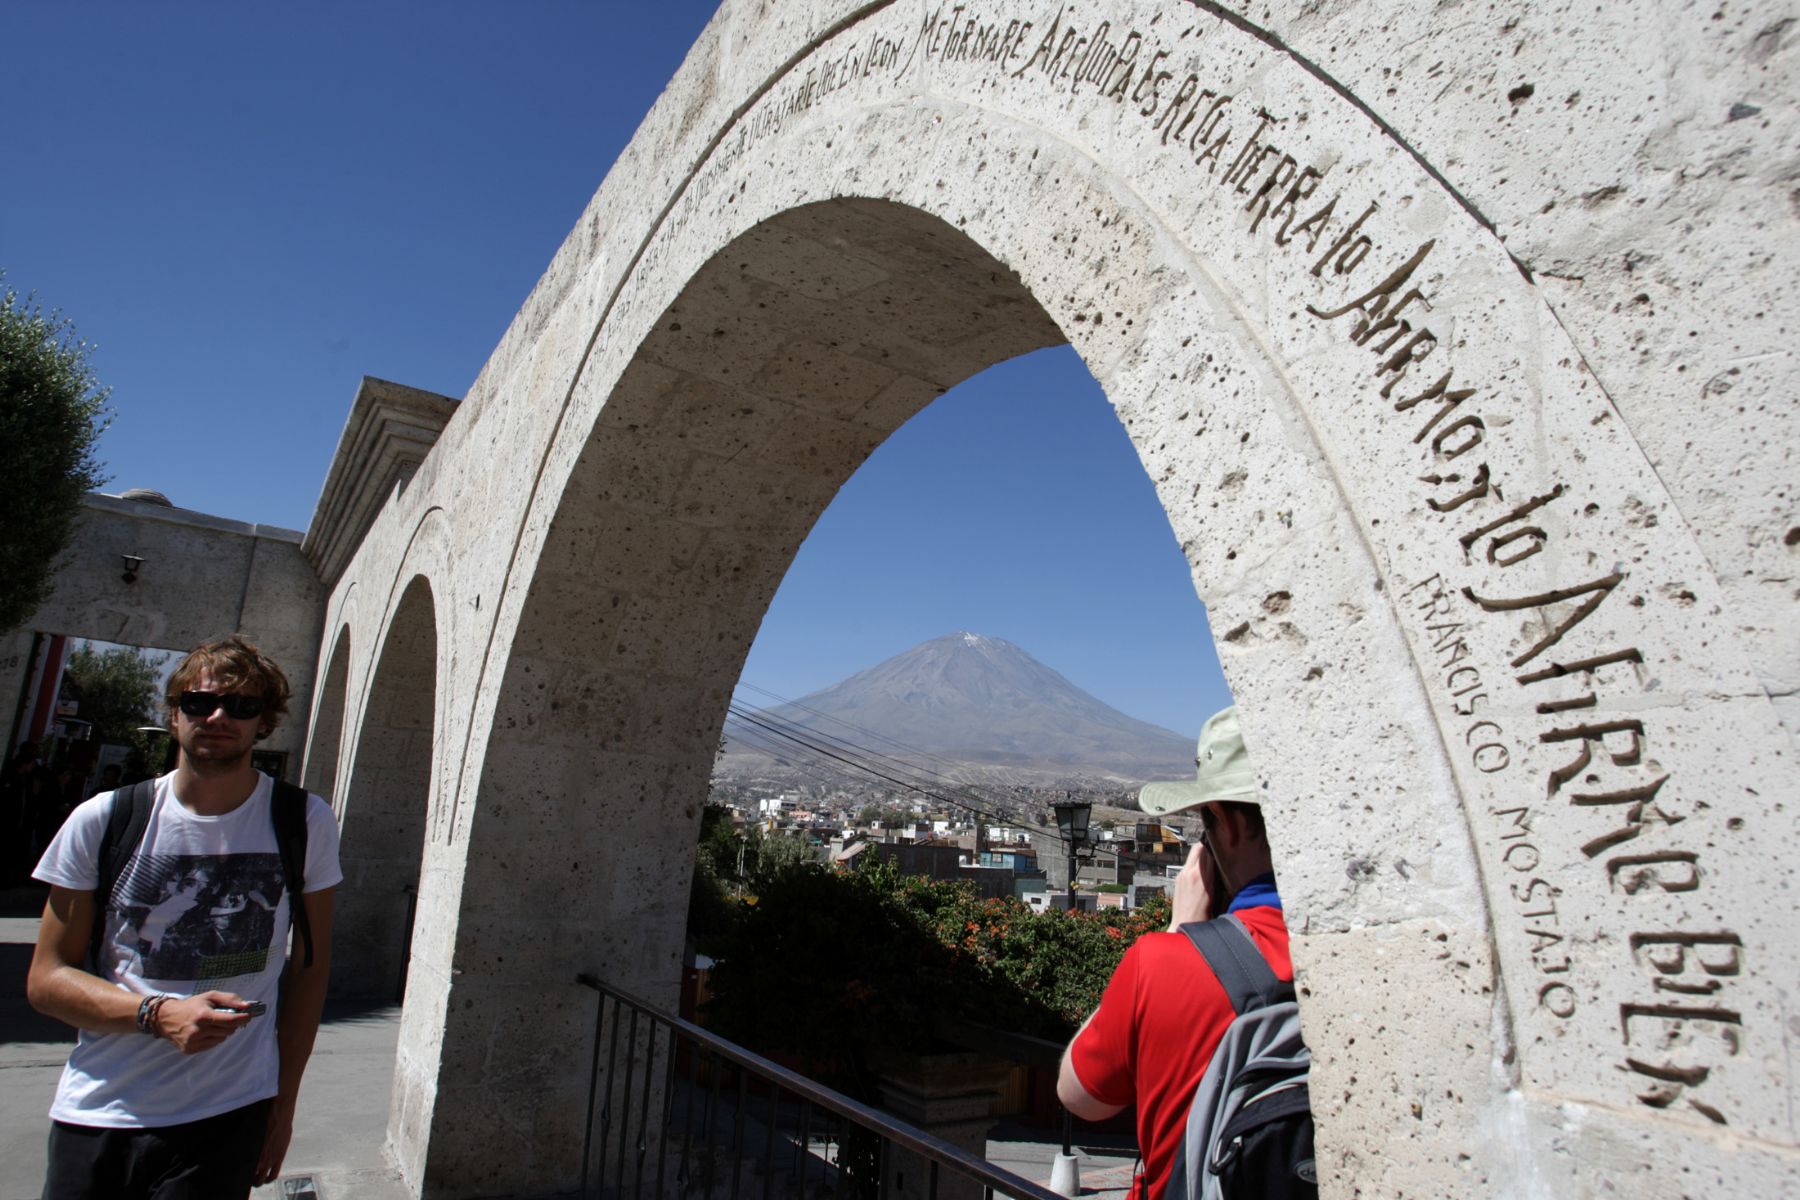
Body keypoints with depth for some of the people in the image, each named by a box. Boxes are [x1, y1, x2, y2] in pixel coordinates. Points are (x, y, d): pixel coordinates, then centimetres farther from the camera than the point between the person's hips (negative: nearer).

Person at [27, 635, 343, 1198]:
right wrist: (158, 1013, -17)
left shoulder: (305, 823, -4)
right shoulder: (101, 820, -3)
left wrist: (283, 1103, 4)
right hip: (93, 1116, 1)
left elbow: (309, 966, 3)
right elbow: (46, 977, 1)